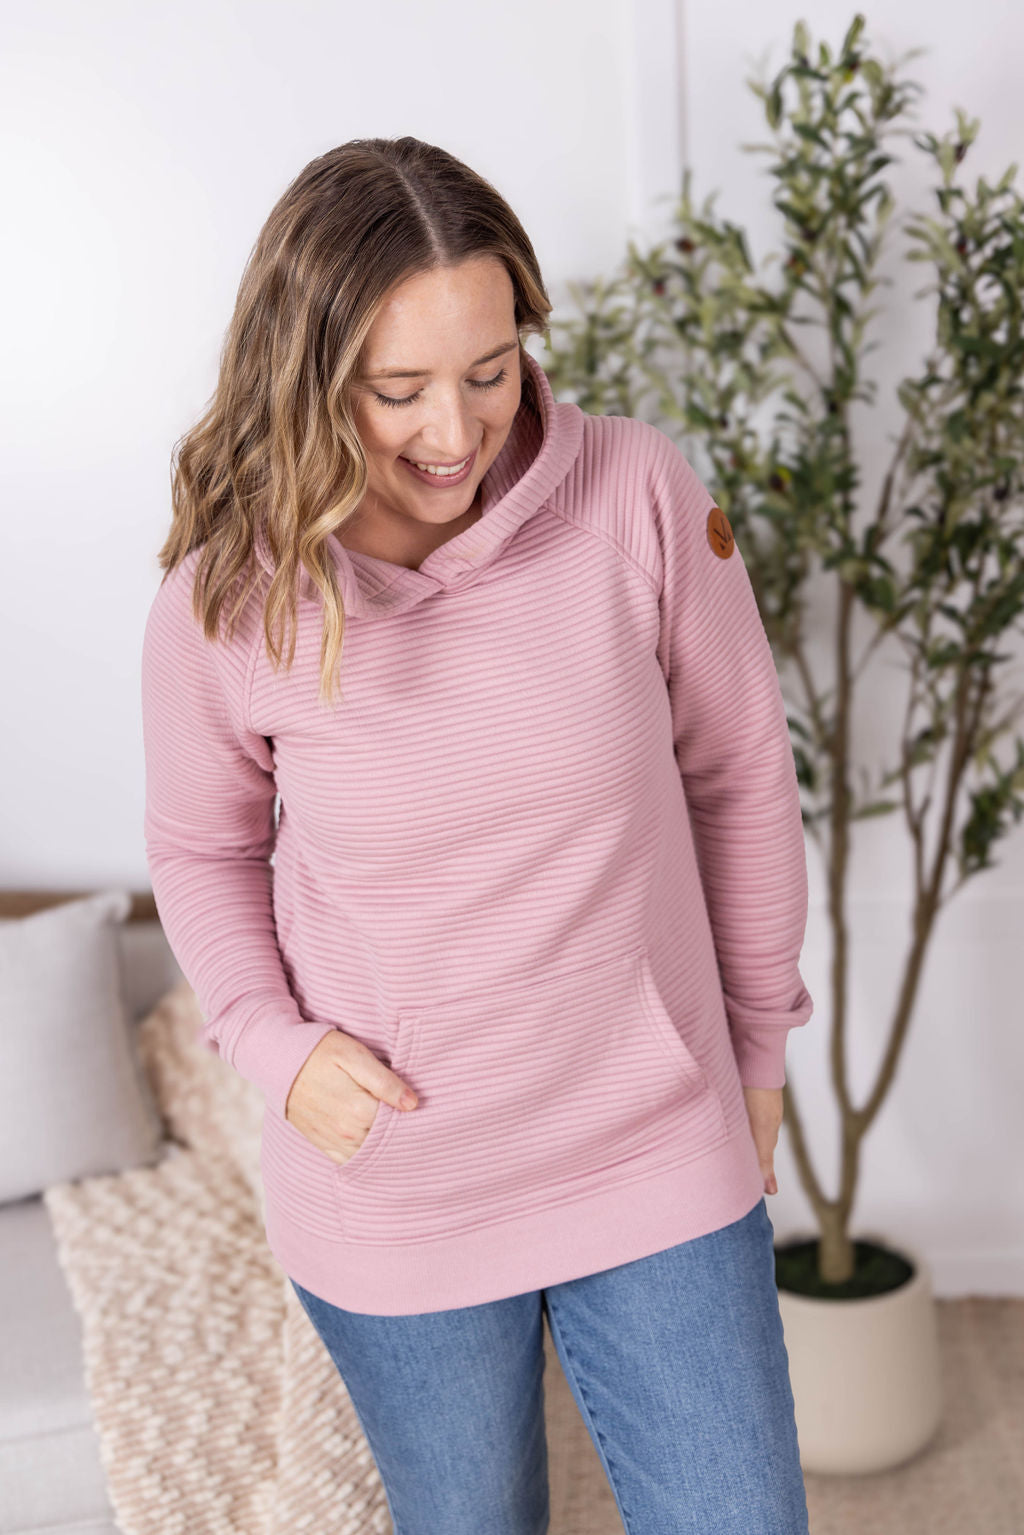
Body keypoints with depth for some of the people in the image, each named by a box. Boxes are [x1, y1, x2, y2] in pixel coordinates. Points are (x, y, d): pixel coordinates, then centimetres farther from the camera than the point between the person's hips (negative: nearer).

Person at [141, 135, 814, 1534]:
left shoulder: (638, 495, -15)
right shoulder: (224, 604, -14)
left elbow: (738, 774, -1)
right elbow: (205, 850, 5)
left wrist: (758, 1042, 7)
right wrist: (274, 1044, -11)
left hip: (659, 1162, 0)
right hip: (391, 1195, 1)